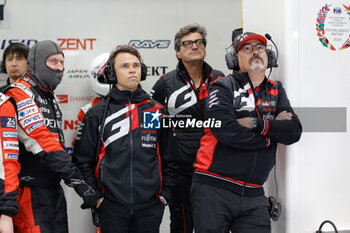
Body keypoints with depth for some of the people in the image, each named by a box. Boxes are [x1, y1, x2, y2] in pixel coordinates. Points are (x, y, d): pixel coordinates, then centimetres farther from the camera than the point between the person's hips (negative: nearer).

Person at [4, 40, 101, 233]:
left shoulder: (50, 97, 18)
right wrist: (78, 181, -26)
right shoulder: (20, 94, -12)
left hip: (53, 187, 9)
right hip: (30, 191, -9)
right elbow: (42, 142, -22)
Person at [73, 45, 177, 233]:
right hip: (111, 208, -1)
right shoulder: (97, 114, 3)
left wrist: (165, 194, 4)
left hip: (150, 207, 2)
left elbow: (170, 159, 11)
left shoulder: (157, 111, 8)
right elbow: (82, 160, 5)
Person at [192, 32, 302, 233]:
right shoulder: (223, 88, -1)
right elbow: (227, 132, -18)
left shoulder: (276, 91, 14)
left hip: (253, 195, 4)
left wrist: (257, 124, -12)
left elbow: (294, 131, 1)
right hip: (214, 190, -4)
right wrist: (273, 131, -6)